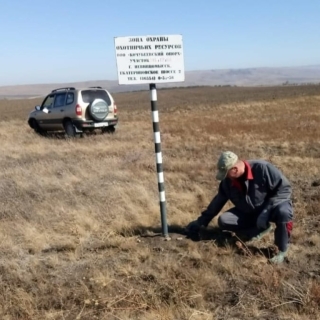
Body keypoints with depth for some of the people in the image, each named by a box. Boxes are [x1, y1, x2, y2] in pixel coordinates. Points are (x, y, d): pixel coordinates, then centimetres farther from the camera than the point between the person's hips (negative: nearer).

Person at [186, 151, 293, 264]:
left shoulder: (262, 168, -27)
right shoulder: (228, 182, -9)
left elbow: (285, 188, -23)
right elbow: (217, 202, 5)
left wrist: (268, 208, -32)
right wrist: (200, 222, 8)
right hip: (249, 212, 5)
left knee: (282, 212, -41)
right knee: (223, 221, -15)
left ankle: (282, 250, -14)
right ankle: (261, 228, 2)